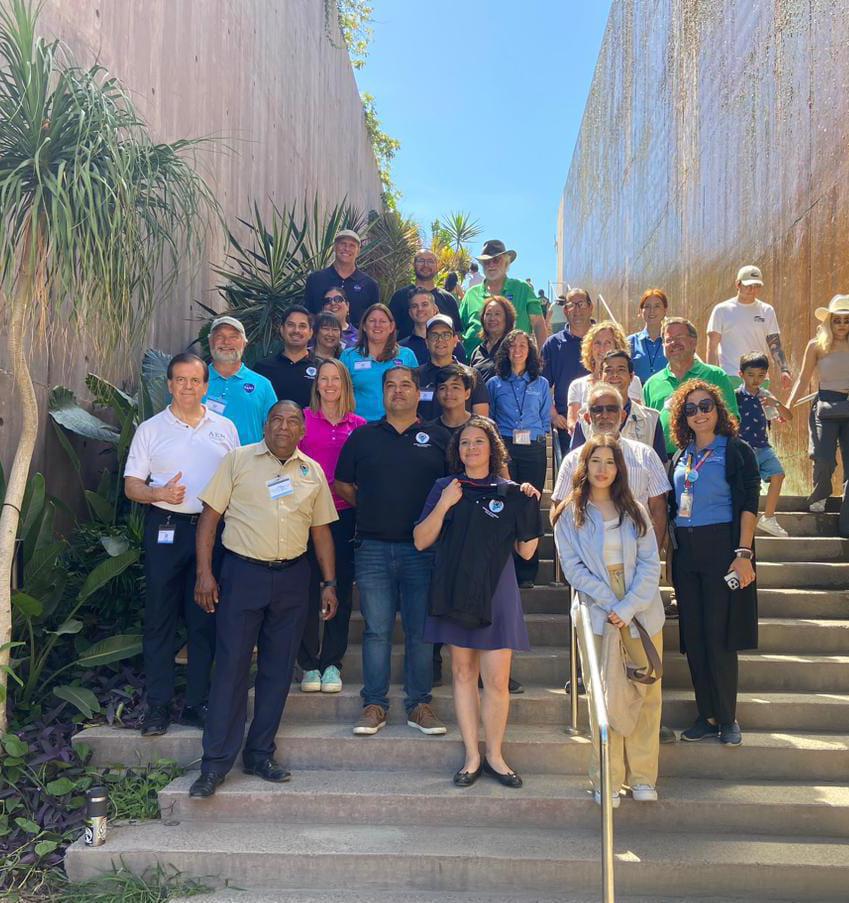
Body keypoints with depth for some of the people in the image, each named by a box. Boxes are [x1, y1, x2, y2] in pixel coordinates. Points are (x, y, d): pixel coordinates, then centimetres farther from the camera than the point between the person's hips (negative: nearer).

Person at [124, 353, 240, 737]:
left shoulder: (225, 428, 10)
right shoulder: (150, 429, 5)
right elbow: (131, 485, 2)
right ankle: (158, 705, 10)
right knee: (160, 618, 1)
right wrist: (159, 493, -18)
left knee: (205, 620, 5)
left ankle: (197, 703, 15)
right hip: (165, 529, -1)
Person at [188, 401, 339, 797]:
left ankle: (260, 755, 21)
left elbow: (321, 530, 14)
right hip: (242, 573, -3)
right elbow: (210, 516, -1)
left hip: (293, 578, 3)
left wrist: (329, 582, 8)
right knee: (231, 667, -2)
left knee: (277, 671, 8)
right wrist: (204, 572, -8)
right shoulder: (238, 460, 1)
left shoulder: (313, 472, 11)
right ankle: (216, 762, 7)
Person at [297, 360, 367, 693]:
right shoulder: (303, 419, 3)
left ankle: (332, 662, 15)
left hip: (345, 515, 2)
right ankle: (309, 663, 11)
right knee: (308, 587, 0)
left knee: (341, 587, 4)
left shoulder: (359, 426, 9)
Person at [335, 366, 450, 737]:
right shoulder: (362, 437, 10)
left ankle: (419, 704, 15)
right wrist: (372, 510, 10)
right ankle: (374, 705, 13)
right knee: (377, 629, 4)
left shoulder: (438, 439, 8)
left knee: (421, 631, 4)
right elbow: (343, 484, 14)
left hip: (422, 548, 0)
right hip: (373, 547, 1)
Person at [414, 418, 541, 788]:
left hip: (496, 594, -1)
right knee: (463, 673, 7)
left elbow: (526, 551, 3)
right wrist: (443, 506, -12)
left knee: (497, 680, -3)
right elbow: (420, 541, -1)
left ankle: (494, 756, 15)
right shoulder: (445, 488, 6)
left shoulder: (510, 493, 5)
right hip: (455, 591, 1)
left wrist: (531, 508, -8)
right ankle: (472, 757, 18)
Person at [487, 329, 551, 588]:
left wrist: (537, 437, 3)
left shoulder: (541, 384, 15)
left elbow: (546, 420, 16)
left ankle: (527, 573, 3)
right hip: (504, 448, -1)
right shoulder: (494, 383, 12)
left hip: (533, 450, 1)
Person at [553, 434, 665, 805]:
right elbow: (573, 568, -2)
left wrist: (629, 607, -11)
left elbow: (650, 564, 2)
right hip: (595, 614, -2)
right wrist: (610, 604, -12)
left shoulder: (634, 511, 9)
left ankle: (642, 777, 12)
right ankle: (607, 780, 6)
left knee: (646, 694, 2)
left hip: (642, 613, 2)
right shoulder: (569, 515, 5)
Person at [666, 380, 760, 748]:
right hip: (686, 553, 5)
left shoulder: (736, 451, -1)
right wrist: (670, 551, 11)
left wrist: (743, 554, -16)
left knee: (719, 636, -4)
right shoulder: (680, 458, 14)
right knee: (693, 636, 6)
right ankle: (707, 715, 16)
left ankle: (727, 718, 9)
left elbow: (748, 505, -8)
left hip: (722, 548, -5)